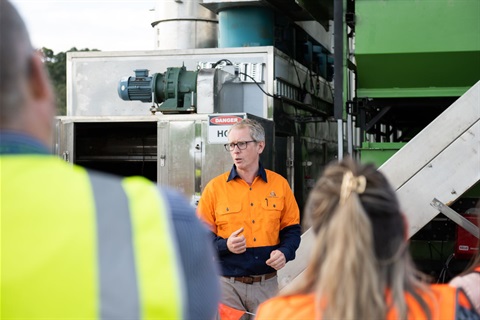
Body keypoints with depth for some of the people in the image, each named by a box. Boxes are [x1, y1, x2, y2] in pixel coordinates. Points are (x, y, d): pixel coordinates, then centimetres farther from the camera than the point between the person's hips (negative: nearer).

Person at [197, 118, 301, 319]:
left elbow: (291, 228, 11)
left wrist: (285, 252, -8)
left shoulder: (279, 184, 4)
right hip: (227, 285, -1)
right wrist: (225, 245, -17)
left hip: (267, 285, 2)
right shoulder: (214, 188, 0)